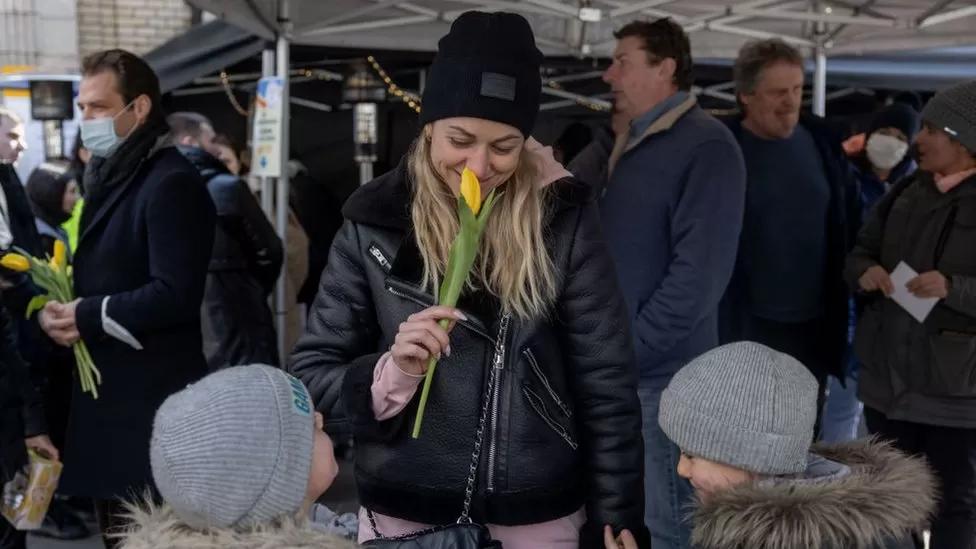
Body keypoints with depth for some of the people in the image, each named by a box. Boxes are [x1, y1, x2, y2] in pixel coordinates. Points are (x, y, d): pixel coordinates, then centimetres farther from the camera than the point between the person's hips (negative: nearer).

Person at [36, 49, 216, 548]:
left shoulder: (171, 183, -16)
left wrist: (87, 317, -15)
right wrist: (57, 310, 1)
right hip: (107, 394, 10)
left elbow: (175, 294, -23)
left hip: (151, 403, -9)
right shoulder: (110, 177, 15)